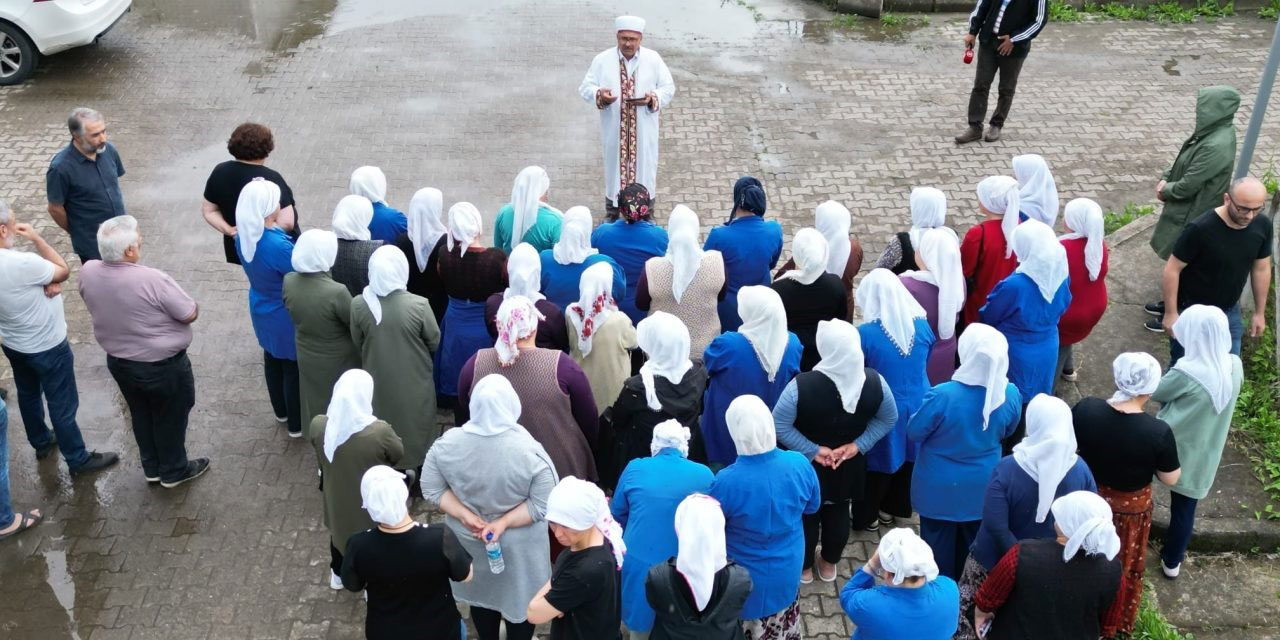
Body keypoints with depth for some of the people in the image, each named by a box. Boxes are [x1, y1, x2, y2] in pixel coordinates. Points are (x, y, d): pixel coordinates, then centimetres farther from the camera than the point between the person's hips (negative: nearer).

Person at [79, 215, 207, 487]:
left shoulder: (88, 272, -14)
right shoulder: (152, 280, -33)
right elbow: (191, 314, -20)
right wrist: (163, 307, 2)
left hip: (118, 361, 6)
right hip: (163, 366, -6)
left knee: (140, 414, 26)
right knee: (170, 417, 18)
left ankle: (151, 467, 44)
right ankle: (173, 471, 37)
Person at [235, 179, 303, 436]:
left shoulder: (243, 236, -10)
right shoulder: (277, 245, -36)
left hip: (261, 311, 8)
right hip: (286, 316, -8)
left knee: (272, 360, 26)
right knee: (293, 368, 11)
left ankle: (281, 411, 47)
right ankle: (297, 425, 28)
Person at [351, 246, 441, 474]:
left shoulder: (358, 304, -20)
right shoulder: (419, 305, -27)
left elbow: (358, 343, -3)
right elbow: (434, 343, -11)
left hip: (378, 381, 2)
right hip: (414, 381, -2)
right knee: (416, 427, 22)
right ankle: (419, 465, 41)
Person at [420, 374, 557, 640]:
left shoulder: (447, 443, -20)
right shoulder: (529, 451, -28)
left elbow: (432, 489, -12)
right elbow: (543, 503, -24)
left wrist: (466, 516, -15)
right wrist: (503, 523, -21)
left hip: (468, 539, 3)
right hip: (518, 546, -3)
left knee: (480, 593, 29)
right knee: (518, 598, 22)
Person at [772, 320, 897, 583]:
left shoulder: (802, 385, -33)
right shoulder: (874, 381, -22)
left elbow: (779, 425, -25)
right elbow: (889, 419, -7)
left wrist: (813, 451, -18)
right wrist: (858, 445, -8)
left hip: (806, 466, -3)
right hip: (848, 465, 3)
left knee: (806, 515, 23)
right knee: (838, 513, 28)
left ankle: (804, 568, 44)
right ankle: (829, 565, 49)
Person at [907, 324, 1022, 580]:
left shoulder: (942, 396, -34)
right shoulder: (1011, 394, -21)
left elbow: (913, 433, -17)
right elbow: (1007, 432, -1)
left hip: (940, 488, -4)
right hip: (983, 485, 4)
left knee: (939, 544, 20)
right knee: (972, 541, 28)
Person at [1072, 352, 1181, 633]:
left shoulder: (1084, 409, -23)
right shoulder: (1158, 432, -30)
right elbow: (1171, 478, -15)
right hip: (1129, 508, -2)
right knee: (1123, 567, 25)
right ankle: (1116, 622, 46)